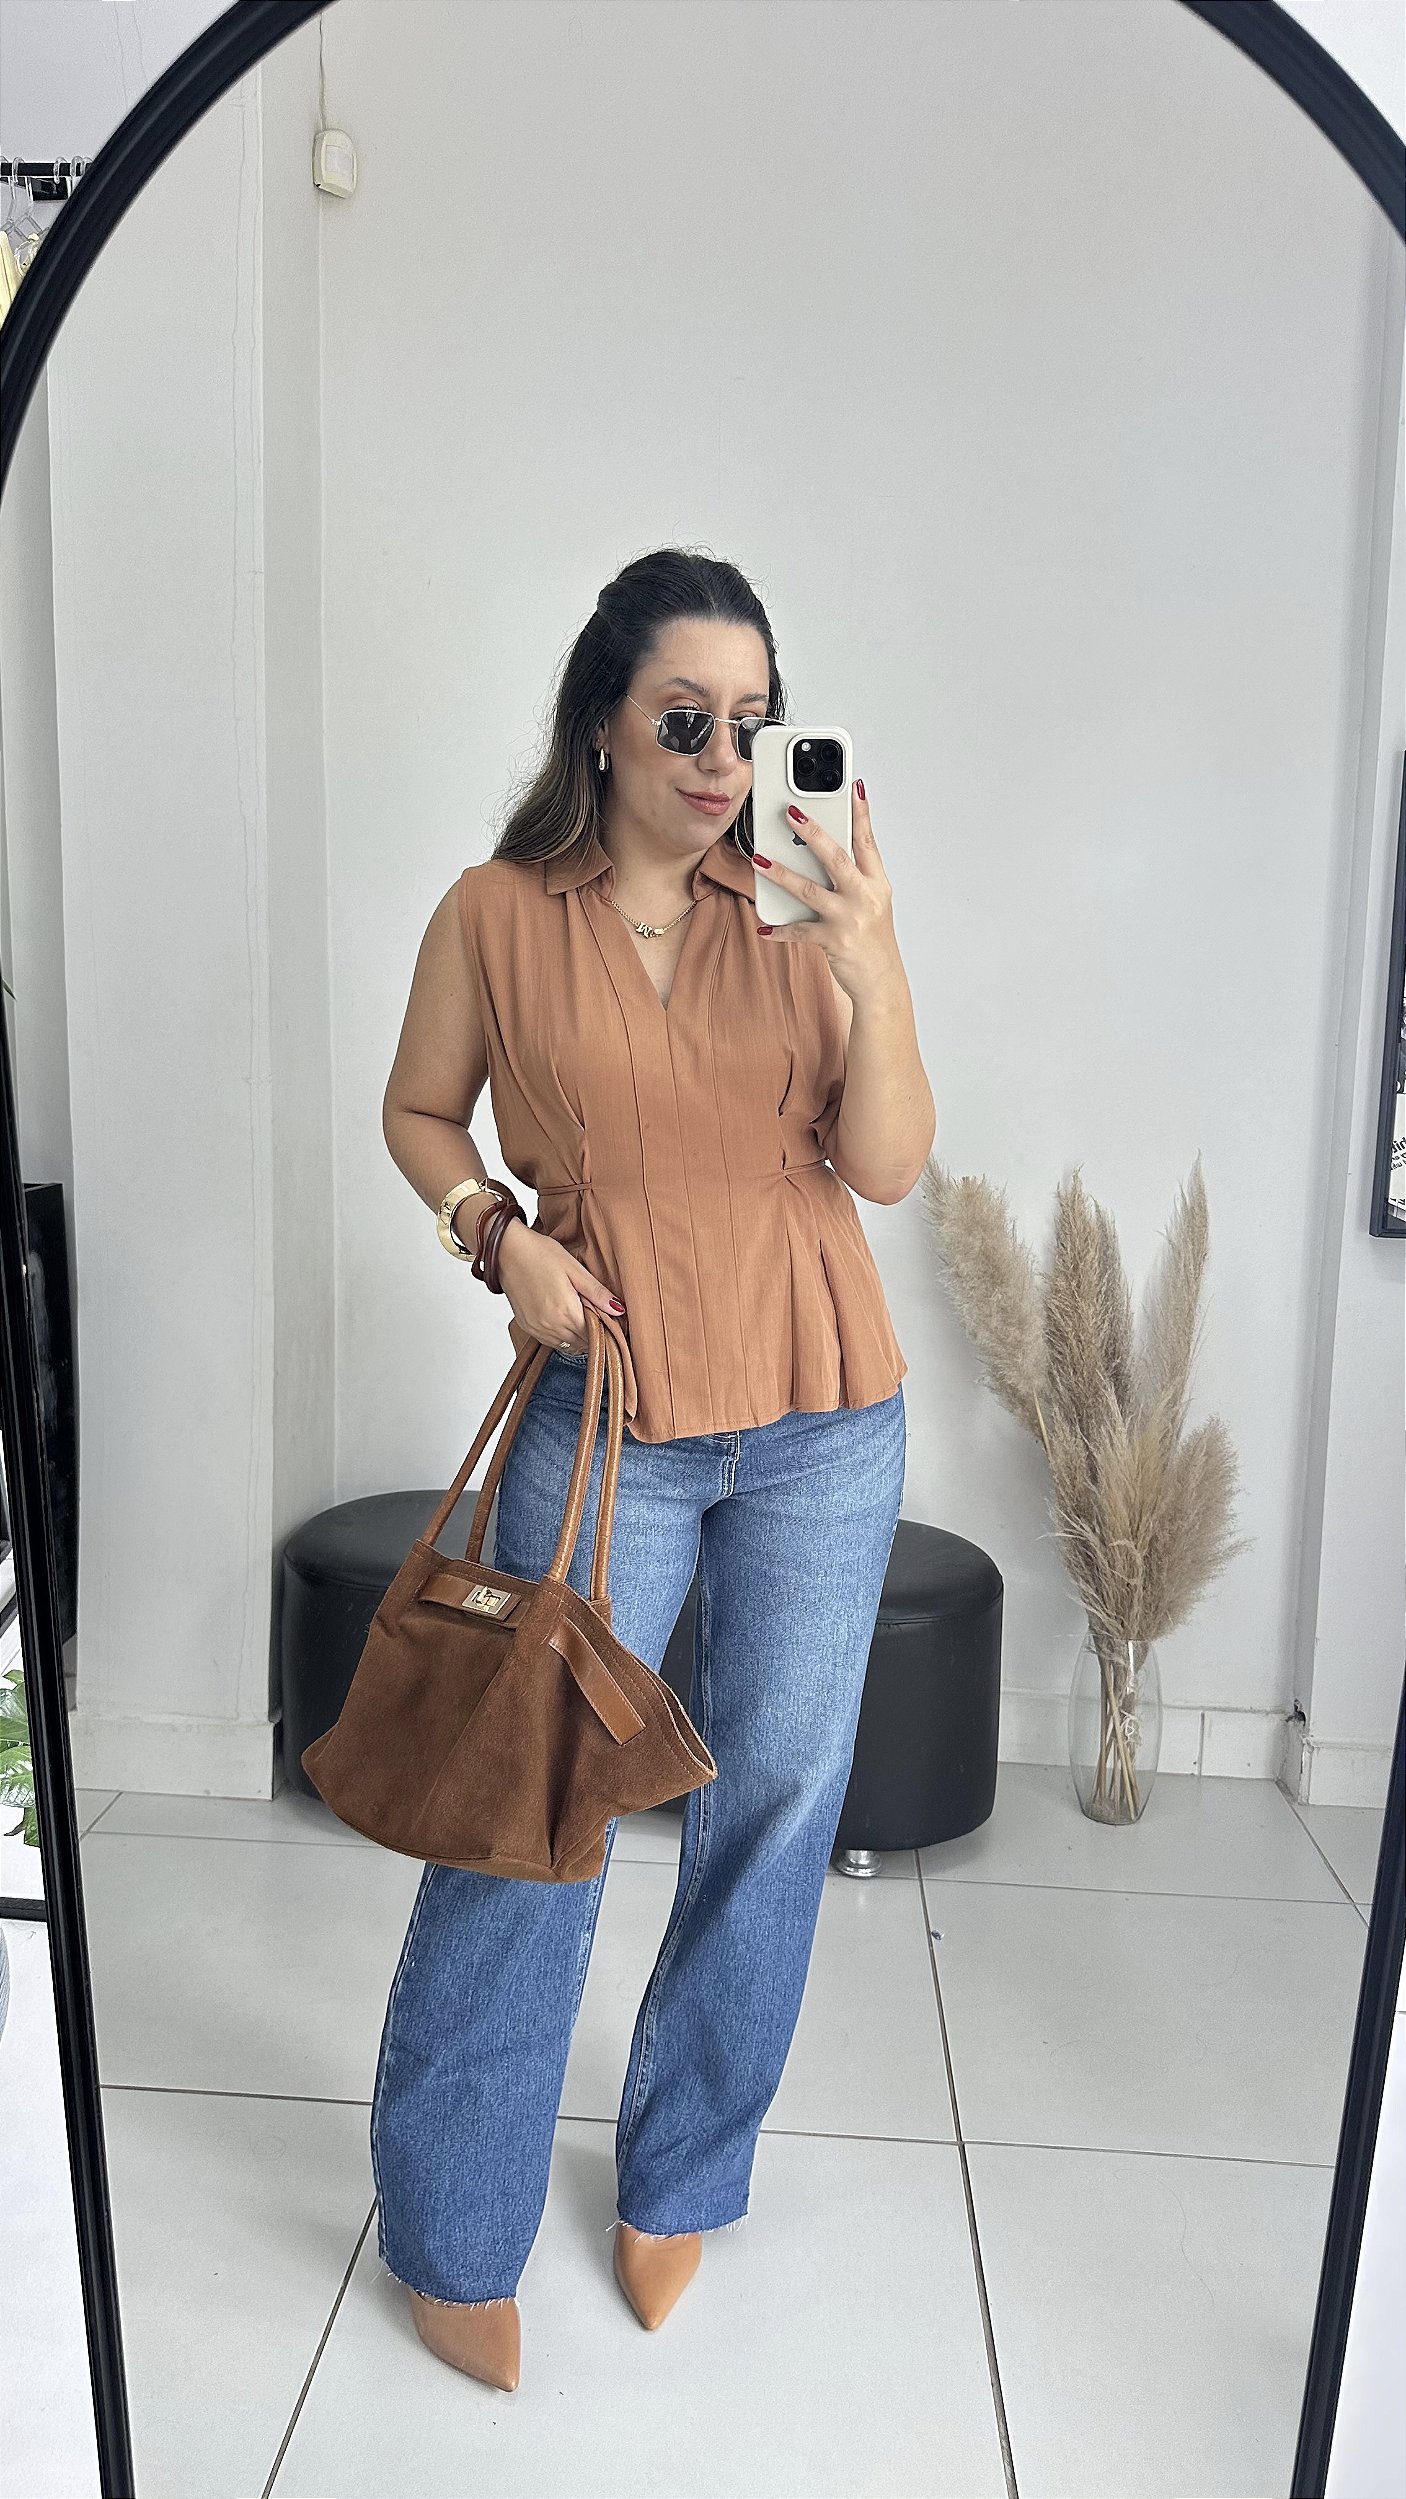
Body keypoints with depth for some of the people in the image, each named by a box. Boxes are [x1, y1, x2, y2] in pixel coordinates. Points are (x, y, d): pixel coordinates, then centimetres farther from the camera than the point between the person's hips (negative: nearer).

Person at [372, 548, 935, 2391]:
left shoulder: (801, 912, 0)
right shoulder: (496, 916, -4)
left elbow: (892, 1167, -6)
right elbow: (419, 1112, 9)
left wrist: (875, 971, -21)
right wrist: (500, 1233, -9)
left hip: (823, 1424, 3)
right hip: (604, 1421, -2)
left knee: (777, 1803, 11)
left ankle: (682, 2180, 36)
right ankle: (452, 2232, 26)